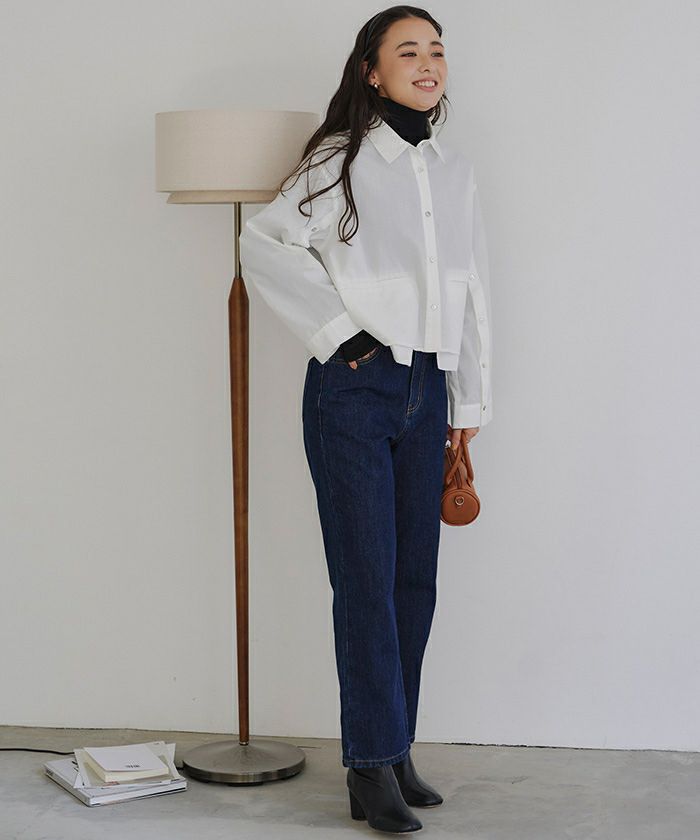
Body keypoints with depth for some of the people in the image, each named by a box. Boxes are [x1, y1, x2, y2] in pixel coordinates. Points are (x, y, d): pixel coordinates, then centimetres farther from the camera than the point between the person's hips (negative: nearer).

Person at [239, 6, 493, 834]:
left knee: (415, 581, 8)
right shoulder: (342, 159, -3)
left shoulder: (456, 172, 12)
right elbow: (263, 242, -6)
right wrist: (338, 329, -9)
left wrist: (471, 401, 15)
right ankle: (374, 768, 4)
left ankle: (393, 750, 19)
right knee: (366, 582, -4)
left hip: (426, 392, 6)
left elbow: (472, 290, 15)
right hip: (354, 392, -5)